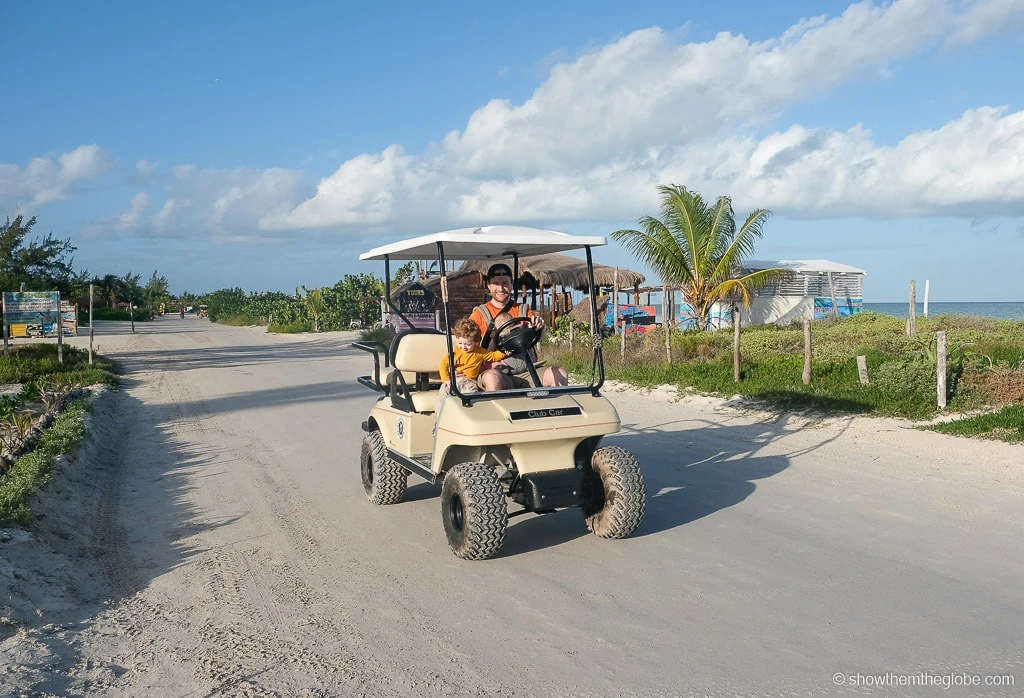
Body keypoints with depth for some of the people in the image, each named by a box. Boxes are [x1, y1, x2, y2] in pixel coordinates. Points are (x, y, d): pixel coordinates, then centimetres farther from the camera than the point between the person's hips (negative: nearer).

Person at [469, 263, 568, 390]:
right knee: (492, 377, -37)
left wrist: (539, 324, -25)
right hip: (497, 371, -2)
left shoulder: (523, 311, 18)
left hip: (527, 372, 3)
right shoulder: (480, 314, 10)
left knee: (559, 373, -23)